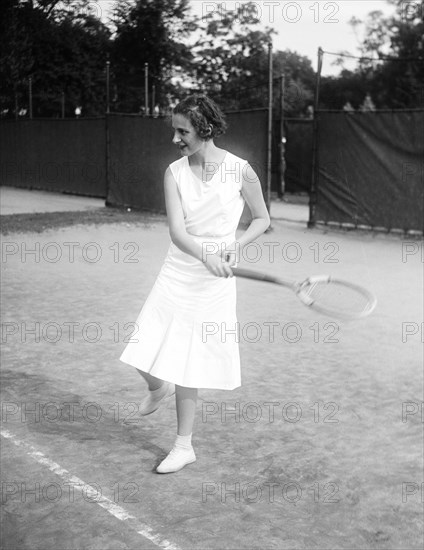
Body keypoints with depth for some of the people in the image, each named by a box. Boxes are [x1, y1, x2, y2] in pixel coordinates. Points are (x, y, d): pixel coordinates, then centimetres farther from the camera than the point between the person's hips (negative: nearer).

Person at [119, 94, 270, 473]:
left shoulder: (240, 171, -8)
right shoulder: (175, 172, -2)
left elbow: (262, 219, 6)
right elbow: (177, 232, -13)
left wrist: (236, 246, -13)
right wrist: (206, 255, -33)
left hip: (214, 284, -3)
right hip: (176, 275, 3)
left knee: (187, 372, 3)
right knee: (145, 358, -2)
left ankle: (184, 447, 23)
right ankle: (159, 387, 36)